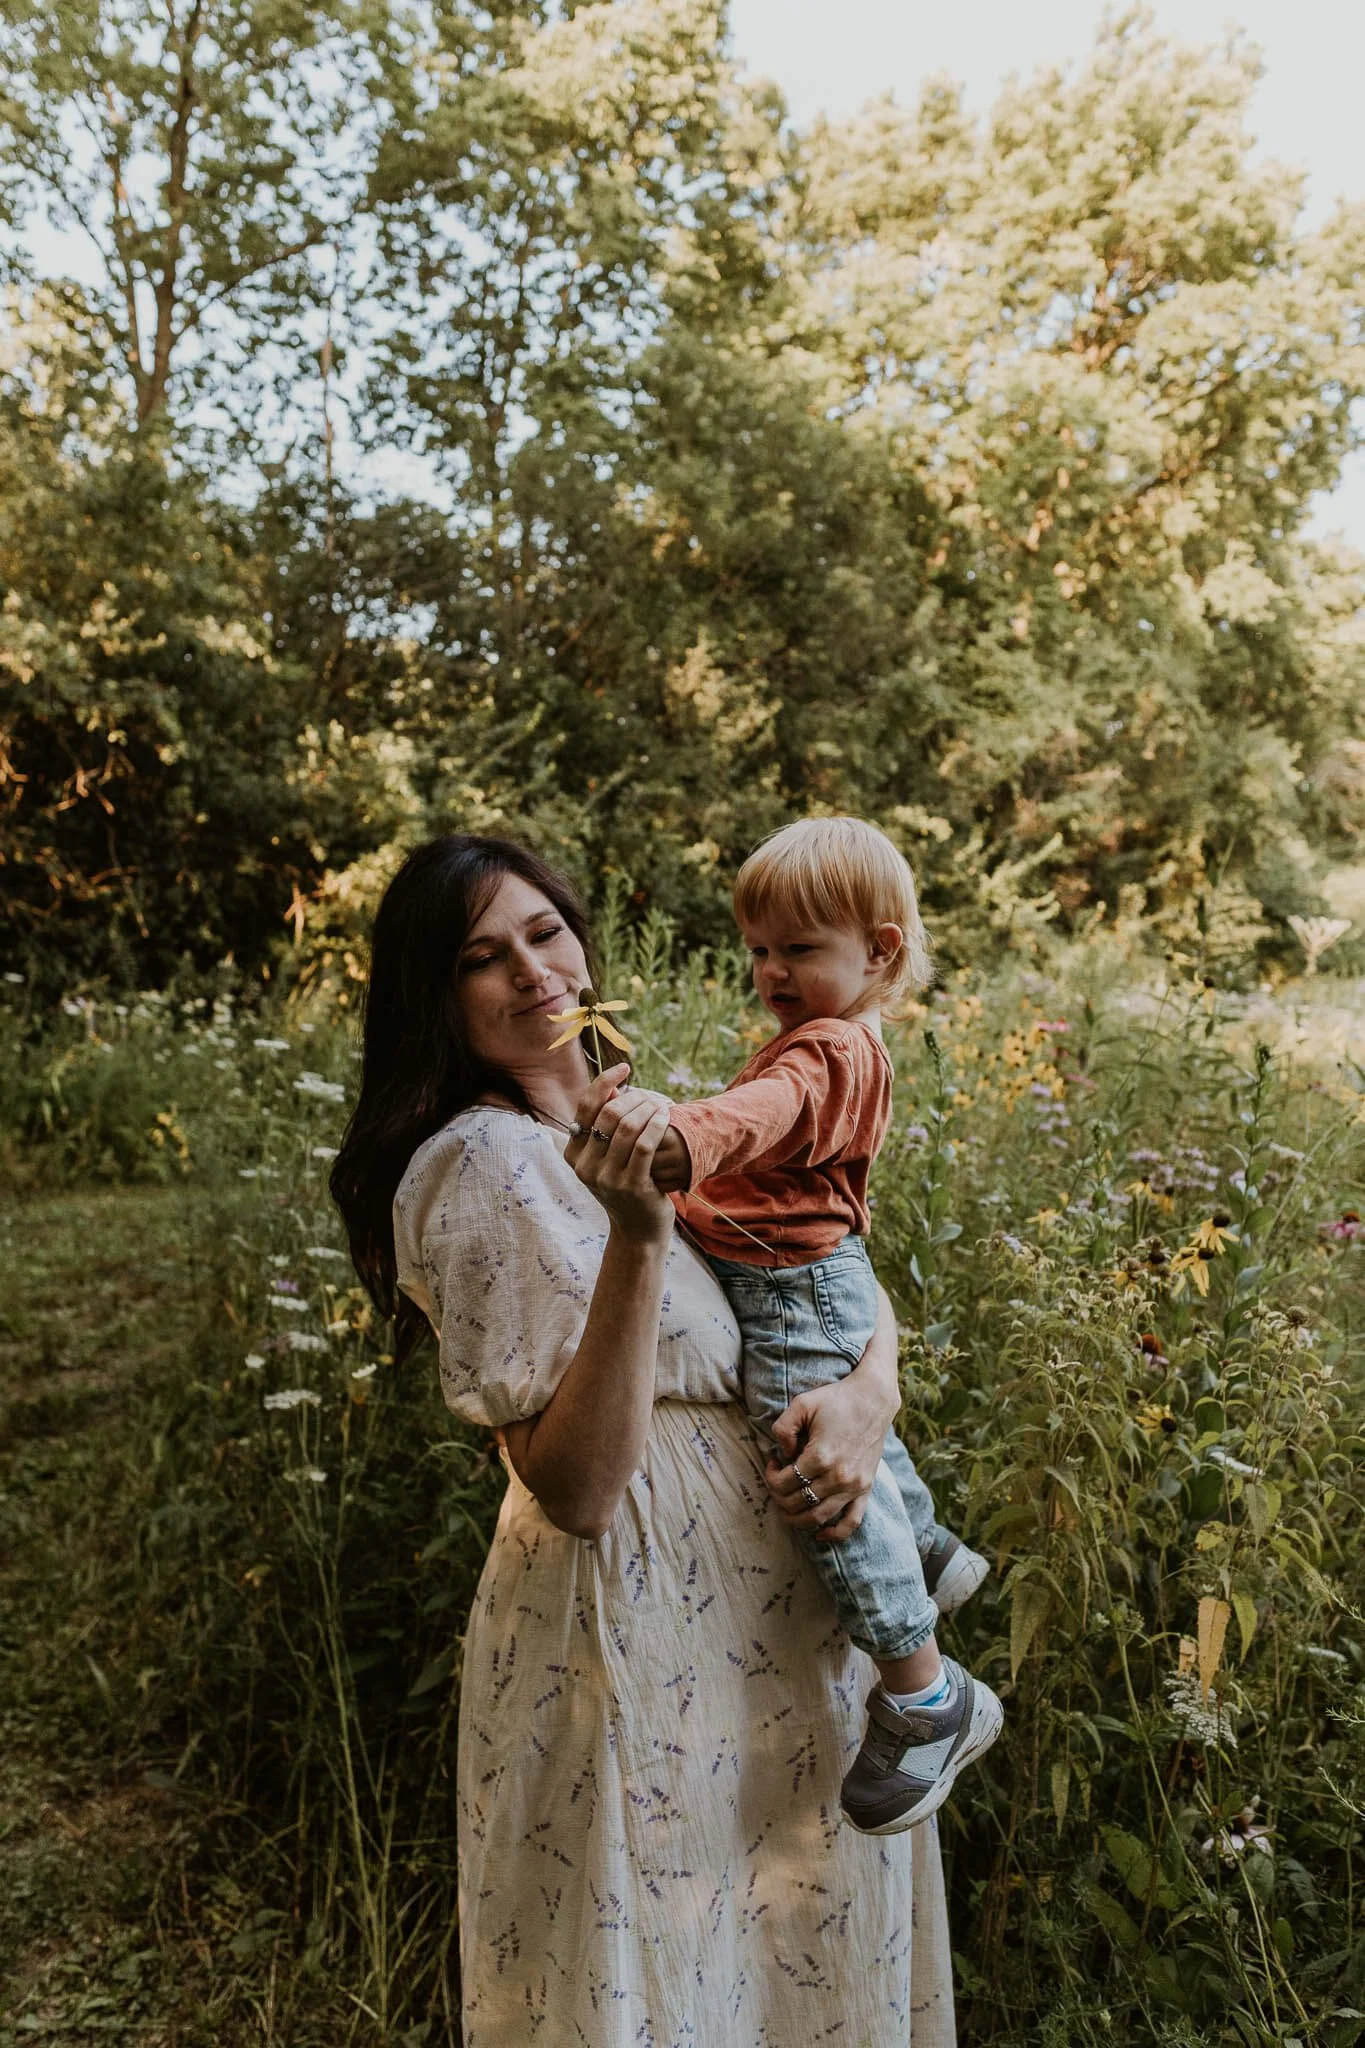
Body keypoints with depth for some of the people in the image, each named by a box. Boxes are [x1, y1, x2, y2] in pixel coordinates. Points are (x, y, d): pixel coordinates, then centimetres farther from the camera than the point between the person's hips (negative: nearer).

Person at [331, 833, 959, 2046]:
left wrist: (868, 1395, -12)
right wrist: (639, 1232, -34)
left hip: (766, 1606, 8)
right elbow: (574, 1491, -25)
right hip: (639, 1626, -8)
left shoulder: (636, 1120, 5)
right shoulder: (487, 1160, -20)